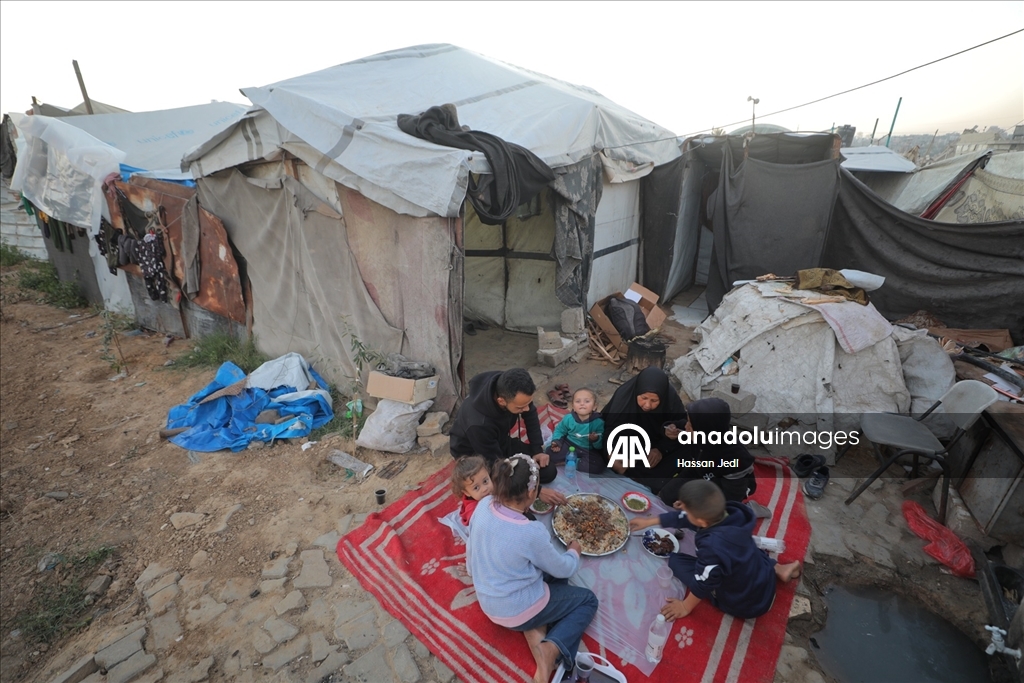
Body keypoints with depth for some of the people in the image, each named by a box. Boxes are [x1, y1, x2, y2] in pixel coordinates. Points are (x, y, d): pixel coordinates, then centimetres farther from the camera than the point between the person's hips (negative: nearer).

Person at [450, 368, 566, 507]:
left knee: (548, 471, -3)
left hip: (501, 442, 5)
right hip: (474, 454, -5)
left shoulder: (510, 389, -26)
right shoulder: (479, 424, -42)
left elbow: (530, 415, -3)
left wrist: (538, 449, -8)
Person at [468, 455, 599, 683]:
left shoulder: (484, 505, -16)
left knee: (552, 574, 25)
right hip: (516, 611, -6)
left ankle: (534, 631, 5)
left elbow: (471, 554, 1)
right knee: (588, 600, 14)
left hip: (487, 603, 6)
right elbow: (563, 569, -12)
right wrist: (574, 551, 10)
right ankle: (551, 650, -7)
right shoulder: (531, 532, -32)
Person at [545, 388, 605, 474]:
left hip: (589, 451, 0)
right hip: (569, 445, 1)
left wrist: (596, 440, -37)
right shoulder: (568, 418, -10)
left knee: (599, 465, -26)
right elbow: (559, 430, 7)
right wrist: (556, 442, -10)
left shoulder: (598, 422, -17)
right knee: (550, 451, -17)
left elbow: (601, 445, -15)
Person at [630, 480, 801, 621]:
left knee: (676, 560, -1)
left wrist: (686, 606, -3)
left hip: (742, 605, -7)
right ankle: (777, 569, 18)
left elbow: (703, 584, -23)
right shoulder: (729, 513, -18)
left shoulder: (712, 546, -39)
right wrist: (649, 521, 6)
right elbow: (683, 518, -4)